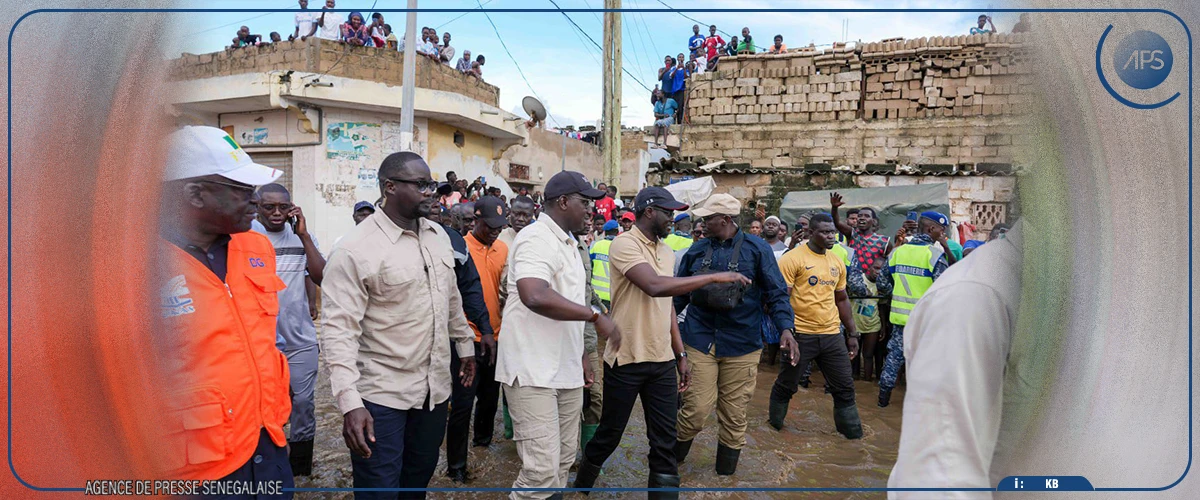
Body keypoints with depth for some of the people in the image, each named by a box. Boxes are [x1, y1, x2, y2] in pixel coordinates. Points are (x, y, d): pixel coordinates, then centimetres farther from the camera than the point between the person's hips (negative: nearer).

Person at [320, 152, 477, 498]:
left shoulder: (439, 235, 6)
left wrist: (465, 346, 21)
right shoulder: (355, 249, -16)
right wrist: (349, 402, -27)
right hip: (381, 395, -6)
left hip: (435, 388, 6)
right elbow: (339, 329, -21)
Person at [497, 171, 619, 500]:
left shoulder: (567, 243, 16)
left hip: (566, 370, 10)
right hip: (533, 372, -10)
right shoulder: (536, 239, -14)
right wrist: (595, 315, -24)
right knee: (542, 468, -9)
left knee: (563, 461, 14)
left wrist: (581, 356, 22)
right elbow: (535, 296, -31)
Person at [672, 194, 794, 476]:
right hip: (700, 341, 1)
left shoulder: (757, 249, -1)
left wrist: (785, 327, -16)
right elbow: (680, 293, 15)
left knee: (734, 416, 9)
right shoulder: (697, 250, 7)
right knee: (696, 411, -3)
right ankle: (671, 459, 23)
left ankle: (725, 472, 30)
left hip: (742, 345, -1)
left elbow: (776, 293, -2)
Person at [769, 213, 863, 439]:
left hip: (832, 335, 6)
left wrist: (852, 333, 18)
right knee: (786, 385, 9)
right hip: (801, 334, -5)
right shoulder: (793, 258, -9)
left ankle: (853, 433, 24)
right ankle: (775, 422, 30)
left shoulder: (837, 262, 12)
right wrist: (785, 330, -21)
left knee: (845, 387, 10)